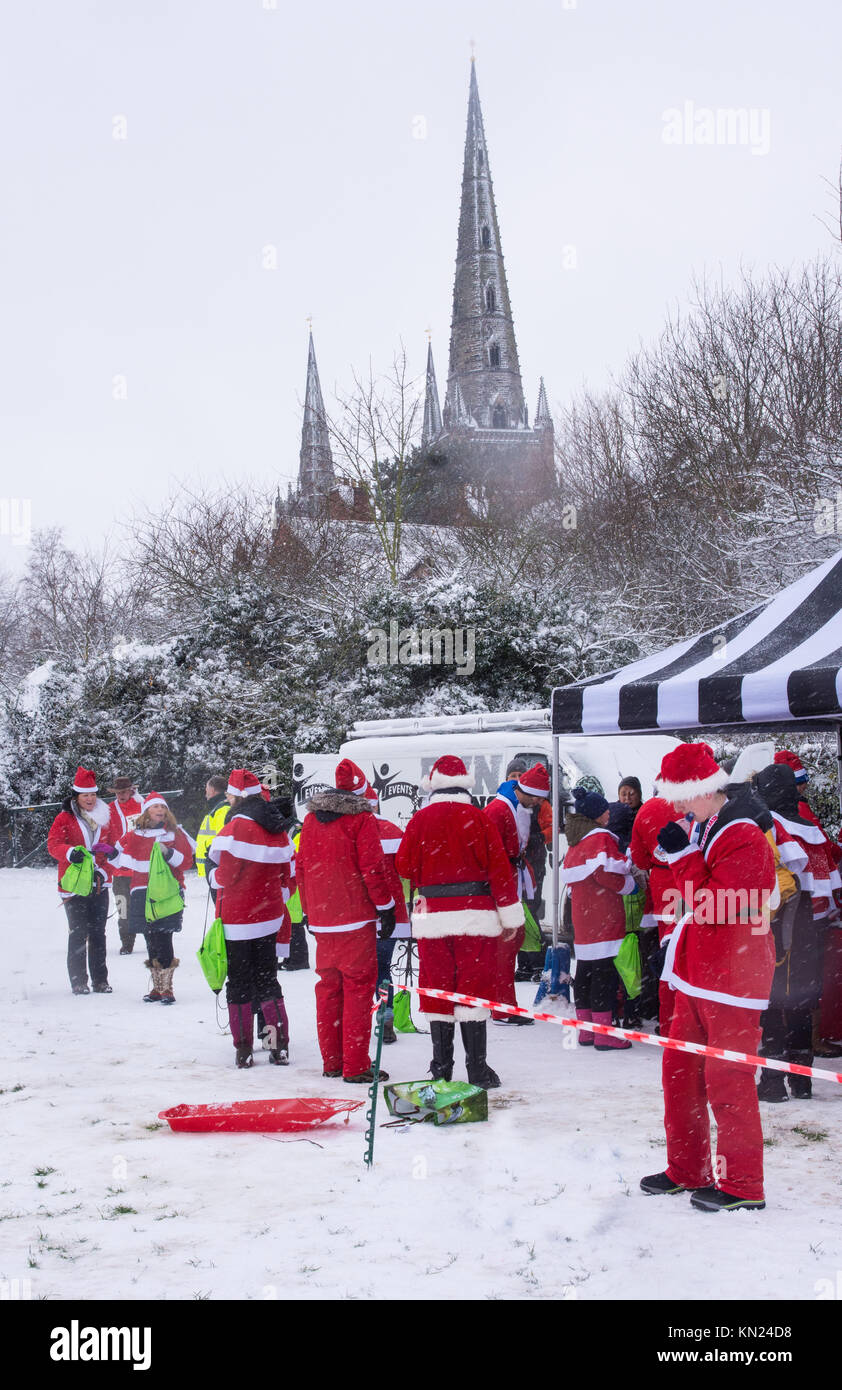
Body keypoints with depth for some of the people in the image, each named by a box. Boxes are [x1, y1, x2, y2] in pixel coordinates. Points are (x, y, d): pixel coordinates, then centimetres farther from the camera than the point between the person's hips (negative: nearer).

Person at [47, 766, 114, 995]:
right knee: (78, 933, -5)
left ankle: (100, 980, 11)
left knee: (98, 933, 6)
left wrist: (108, 849, -2)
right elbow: (53, 844, -12)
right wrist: (70, 852, -31)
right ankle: (78, 981, 2)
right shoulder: (65, 819, -2)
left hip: (99, 883, 4)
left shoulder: (102, 816, 12)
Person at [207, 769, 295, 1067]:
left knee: (239, 983, 4)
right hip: (270, 918, 6)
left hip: (237, 919, -6)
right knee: (267, 979, 15)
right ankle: (279, 1046, 11)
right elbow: (290, 876, 9)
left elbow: (223, 876, -16)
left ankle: (244, 1050, 7)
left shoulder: (236, 827, -16)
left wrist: (212, 872, 6)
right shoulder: (278, 830, 5)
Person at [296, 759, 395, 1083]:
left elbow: (302, 866, 14)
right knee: (358, 987, -3)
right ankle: (356, 1066, -4)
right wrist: (386, 907, -2)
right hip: (356, 918, -6)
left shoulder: (311, 819, 9)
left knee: (328, 986, 13)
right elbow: (372, 867, -12)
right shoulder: (361, 819, -9)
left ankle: (331, 1061, 18)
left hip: (321, 920, 6)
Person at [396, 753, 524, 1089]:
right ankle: (477, 1069, -1)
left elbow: (404, 867, 5)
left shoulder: (420, 820, 1)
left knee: (436, 989, 7)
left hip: (432, 917, 1)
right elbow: (499, 867, -3)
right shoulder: (479, 819, -3)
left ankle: (441, 1068, 10)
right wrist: (511, 915, 3)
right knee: (475, 988, 1)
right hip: (476, 916, -1)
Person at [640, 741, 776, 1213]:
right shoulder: (705, 830, 13)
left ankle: (742, 1185, 7)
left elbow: (709, 906, -25)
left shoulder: (744, 839, -18)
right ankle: (687, 1170, 27)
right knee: (680, 1070, 15)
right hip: (697, 975, 10)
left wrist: (682, 854, -21)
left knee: (727, 1079, -4)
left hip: (731, 977, -10)